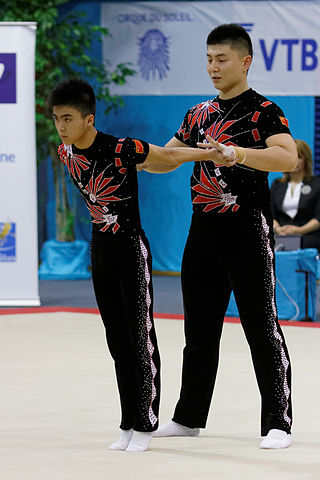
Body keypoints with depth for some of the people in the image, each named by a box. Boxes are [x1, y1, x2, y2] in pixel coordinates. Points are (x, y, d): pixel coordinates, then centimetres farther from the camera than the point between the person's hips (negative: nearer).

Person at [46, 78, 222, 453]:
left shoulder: (120, 150, -22)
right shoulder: (66, 153, 1)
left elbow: (167, 157, -11)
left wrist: (215, 153, -11)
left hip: (131, 250, -7)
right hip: (100, 249, 7)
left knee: (141, 339, -3)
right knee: (117, 341, 10)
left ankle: (144, 425, 3)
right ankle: (128, 425, 15)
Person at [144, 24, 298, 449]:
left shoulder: (263, 111, -7)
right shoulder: (199, 114, 15)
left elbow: (288, 157, -24)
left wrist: (238, 153, -37)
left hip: (247, 232, -7)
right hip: (204, 232, 7)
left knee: (263, 330, -4)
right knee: (199, 329, 14)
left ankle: (278, 423, 0)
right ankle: (189, 417, 23)